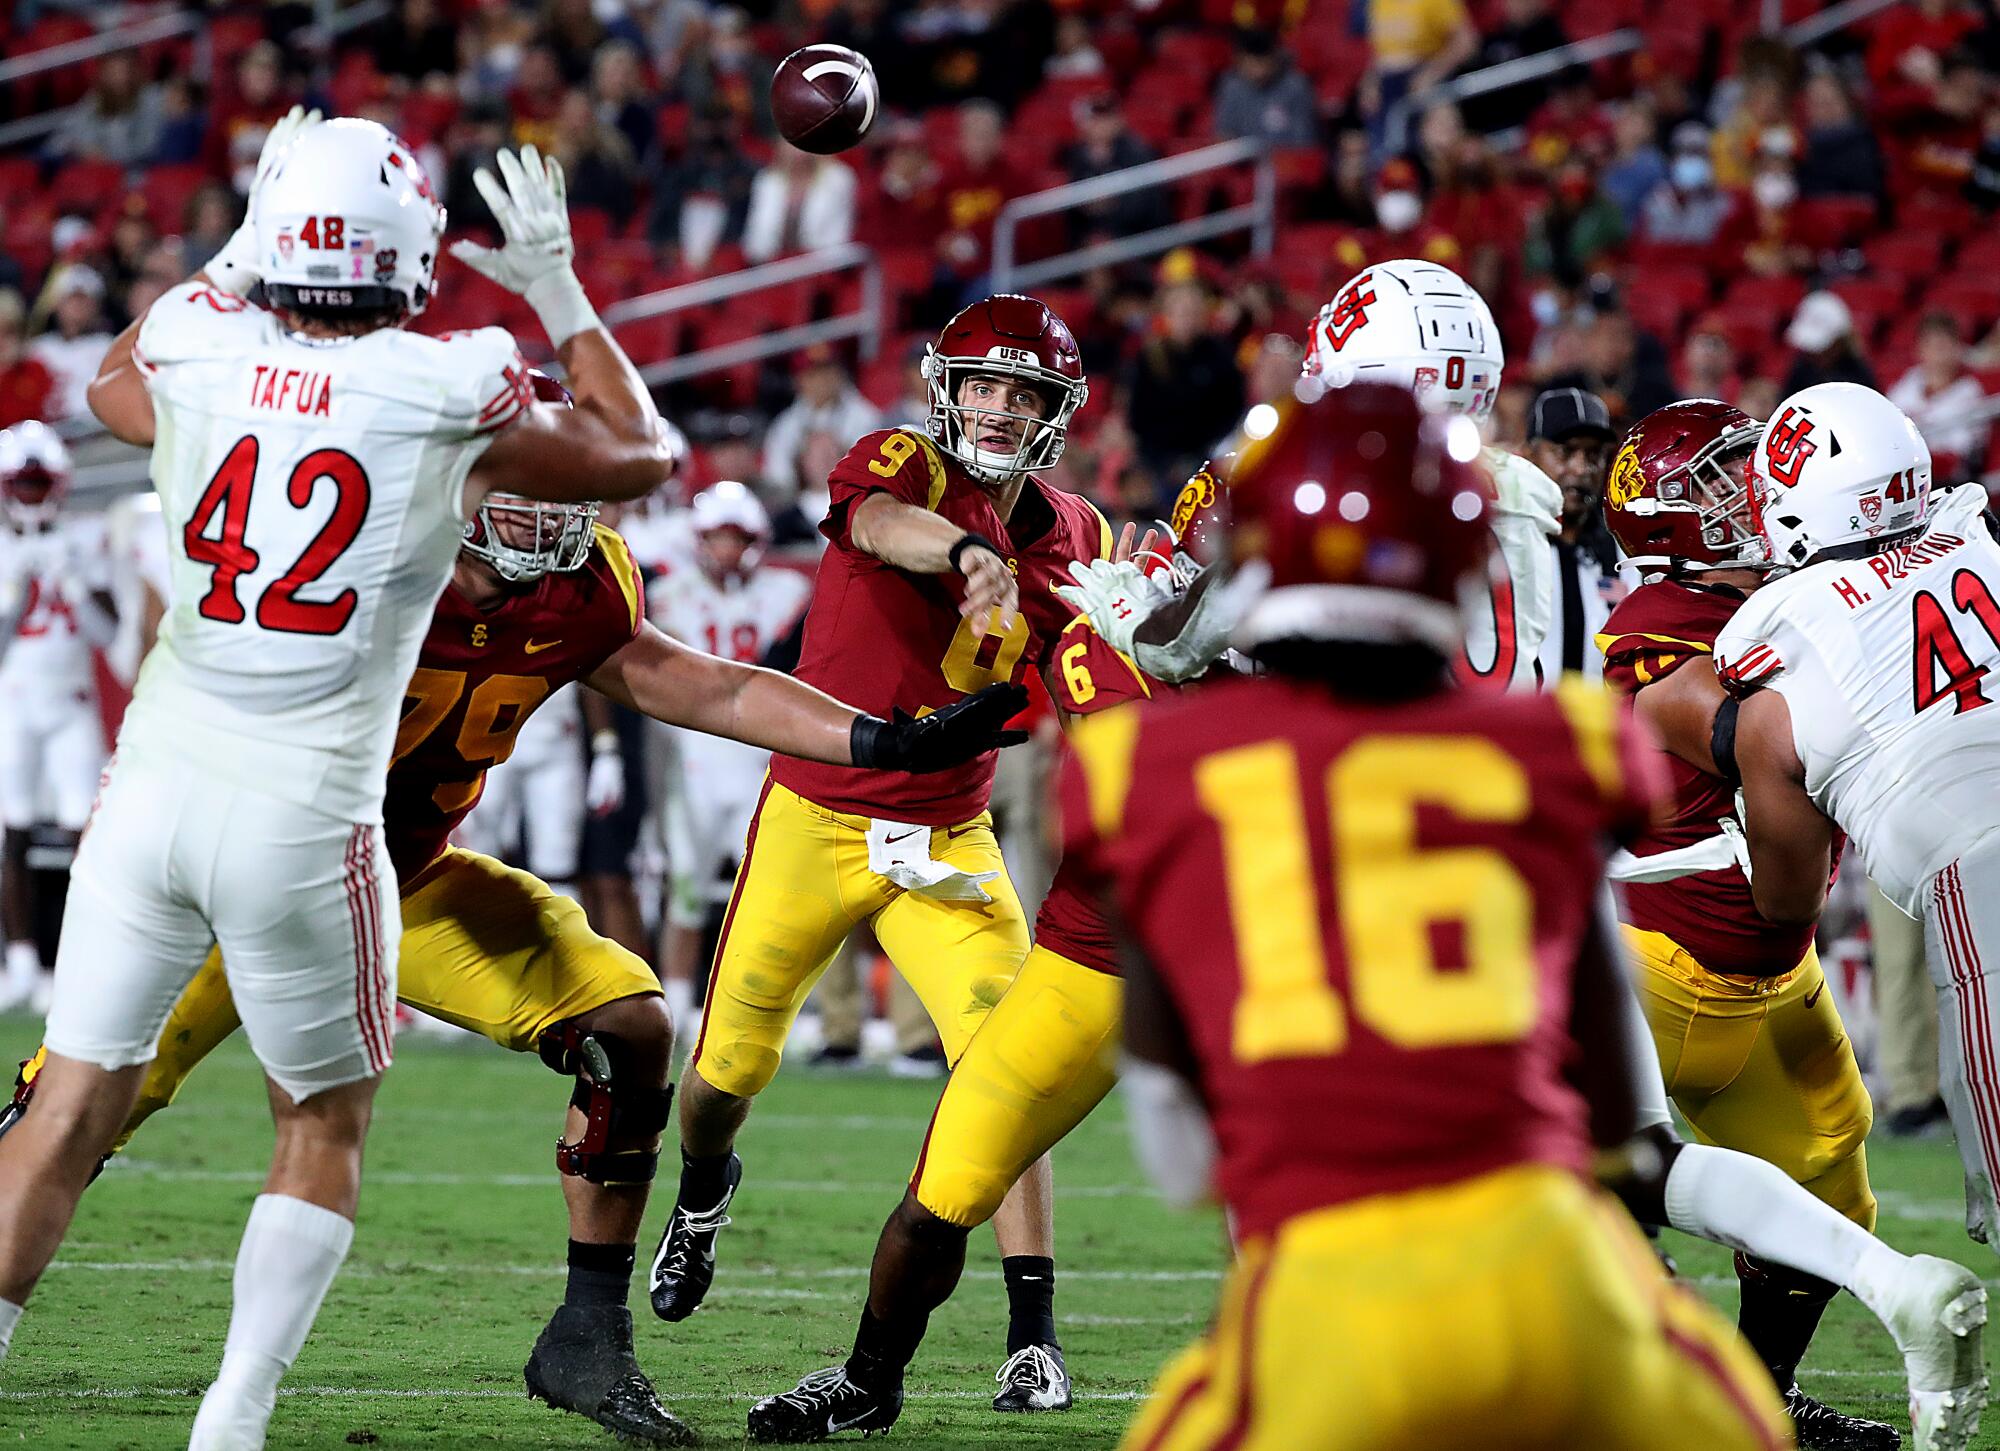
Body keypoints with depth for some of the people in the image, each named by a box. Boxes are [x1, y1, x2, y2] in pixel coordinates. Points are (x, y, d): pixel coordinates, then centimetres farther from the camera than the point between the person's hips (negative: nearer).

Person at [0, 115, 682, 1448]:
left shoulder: (194, 363, -2)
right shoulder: (457, 404, -9)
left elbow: (111, 382, 26)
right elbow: (642, 455, 11)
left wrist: (234, 249, 30)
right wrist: (560, 292, 18)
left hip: (157, 783, 2)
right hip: (305, 814, -2)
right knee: (326, 1125, 15)